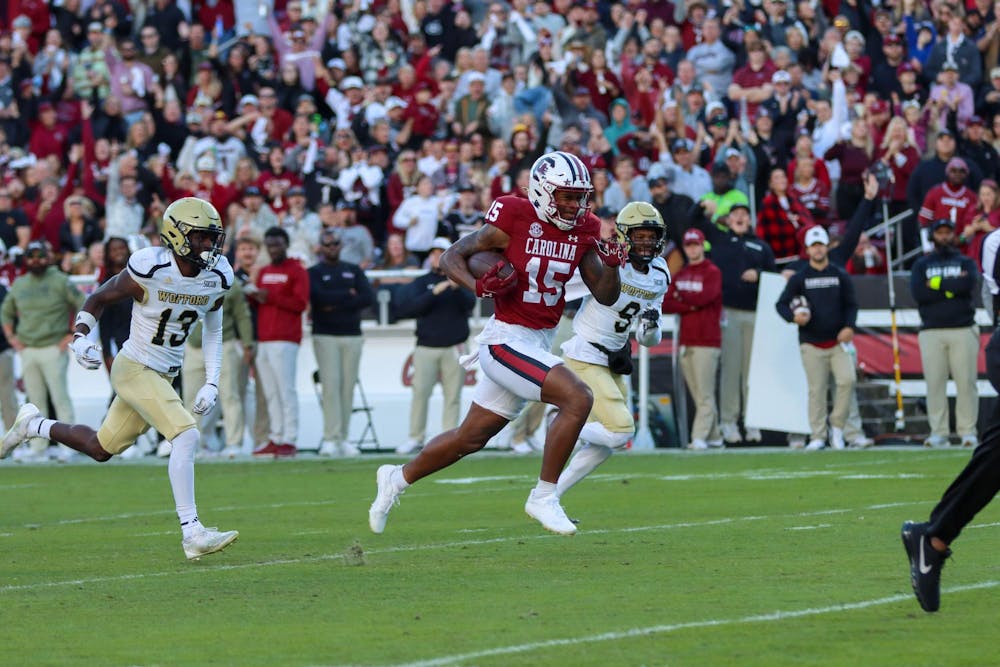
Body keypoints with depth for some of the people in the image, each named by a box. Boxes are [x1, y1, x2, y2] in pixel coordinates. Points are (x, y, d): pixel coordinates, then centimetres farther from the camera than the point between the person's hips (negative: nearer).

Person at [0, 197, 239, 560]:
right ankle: (192, 534, -21)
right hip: (135, 370, -7)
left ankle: (33, 425, 40)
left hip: (165, 376, 7)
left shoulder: (217, 279, -3)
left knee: (101, 448, 17)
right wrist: (80, 337, -20)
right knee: (186, 436, -22)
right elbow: (99, 297, -4)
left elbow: (213, 329, 14)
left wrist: (211, 383, 7)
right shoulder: (150, 271, -20)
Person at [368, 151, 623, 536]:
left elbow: (606, 296, 9)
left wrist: (612, 265, -12)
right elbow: (452, 257, -7)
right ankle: (544, 497, -13)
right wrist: (478, 286, -27)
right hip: (506, 340, -7)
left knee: (471, 438, 17)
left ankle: (398, 478, 38)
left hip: (538, 344, 8)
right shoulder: (515, 219, -13)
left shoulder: (582, 230, 5)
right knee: (578, 399, -23)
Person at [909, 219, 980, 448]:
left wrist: (937, 283, -5)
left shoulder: (966, 262, 13)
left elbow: (968, 284, -10)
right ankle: (938, 433, -2)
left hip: (963, 330, -1)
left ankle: (967, 432, -2)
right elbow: (918, 293, -5)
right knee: (934, 383, -4)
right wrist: (952, 288, -7)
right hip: (931, 332, 1)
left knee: (966, 382, -5)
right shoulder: (922, 264, 14)